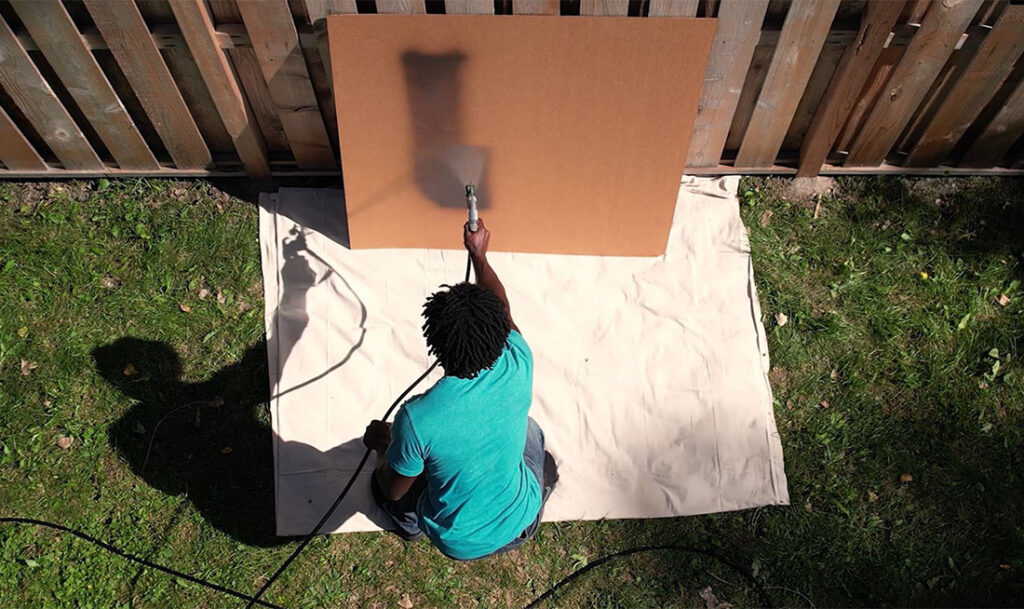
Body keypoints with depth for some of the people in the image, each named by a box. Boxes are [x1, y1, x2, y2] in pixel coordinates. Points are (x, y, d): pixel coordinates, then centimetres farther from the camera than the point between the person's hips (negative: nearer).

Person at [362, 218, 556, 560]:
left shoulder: (416, 418, -35)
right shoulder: (518, 368, -27)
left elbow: (393, 491, -14)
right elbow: (503, 309, -5)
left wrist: (380, 443, 5)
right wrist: (478, 253, 9)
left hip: (458, 543, -2)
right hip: (521, 525, 3)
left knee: (381, 479, 20)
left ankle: (411, 525, 42)